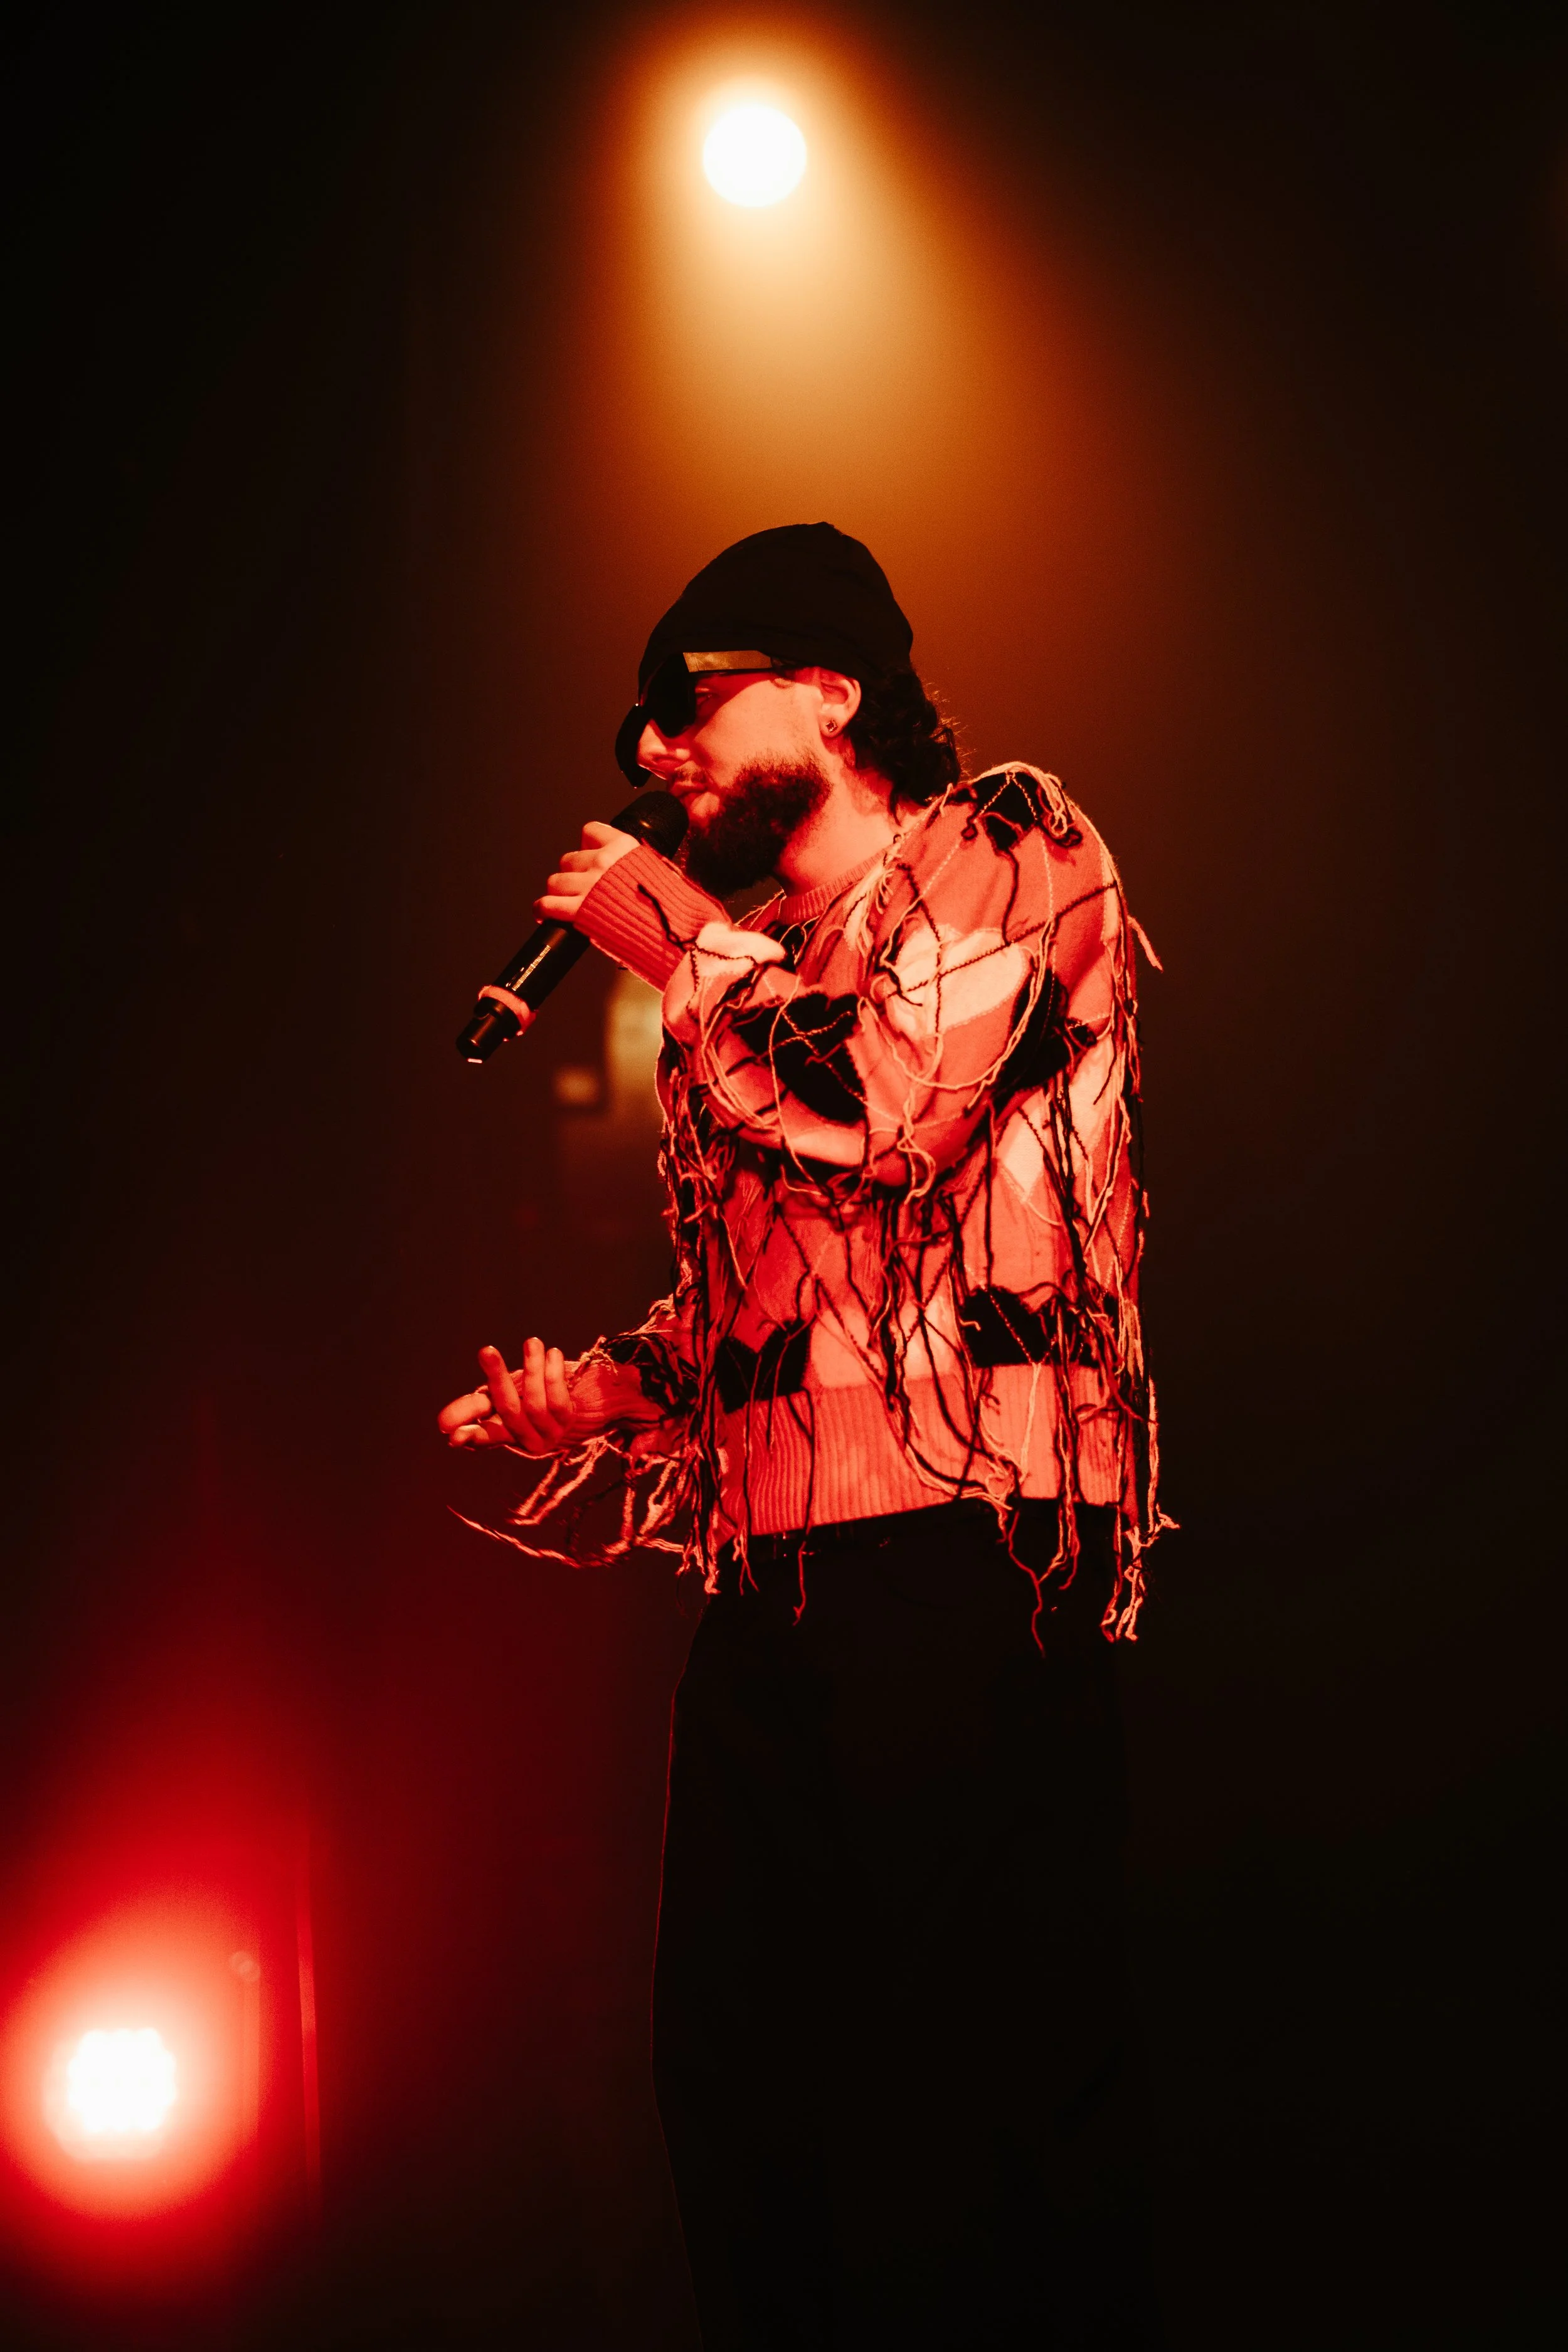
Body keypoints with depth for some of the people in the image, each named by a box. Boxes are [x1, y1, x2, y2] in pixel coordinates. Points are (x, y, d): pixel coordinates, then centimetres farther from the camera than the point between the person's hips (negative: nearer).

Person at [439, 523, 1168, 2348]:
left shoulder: (1006, 848, 6)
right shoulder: (748, 973, 27)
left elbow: (882, 1107, -12)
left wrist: (681, 945, 2)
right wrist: (595, 1393, 12)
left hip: (966, 1537, -8)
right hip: (772, 1569, 8)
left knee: (979, 2083, -13)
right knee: (733, 2061, 3)